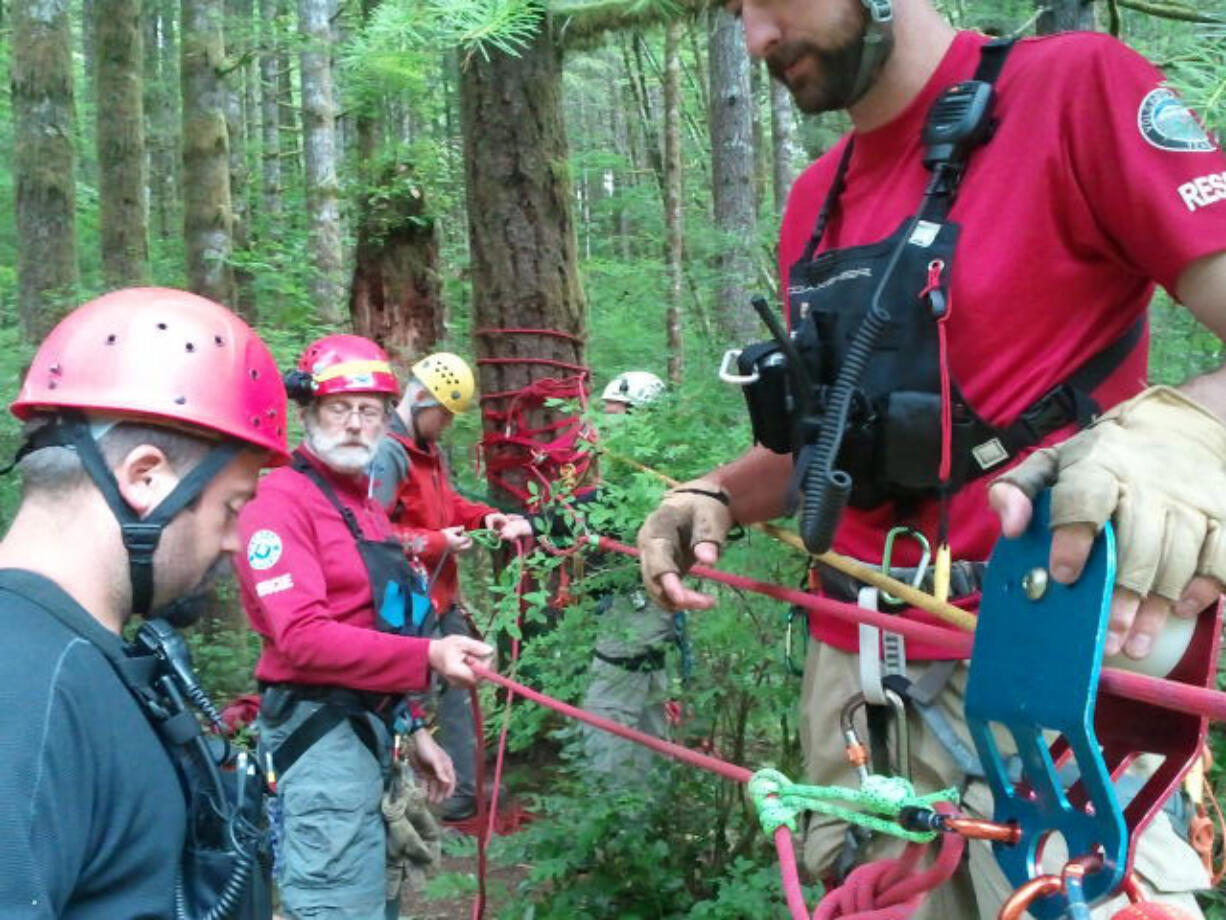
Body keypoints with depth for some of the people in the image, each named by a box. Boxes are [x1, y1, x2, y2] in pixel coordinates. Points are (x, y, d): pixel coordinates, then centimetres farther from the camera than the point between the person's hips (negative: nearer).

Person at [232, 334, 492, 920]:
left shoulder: (364, 503, 18)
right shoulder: (280, 500, -13)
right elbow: (302, 637, -25)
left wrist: (409, 728, 18)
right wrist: (427, 657, -31)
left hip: (368, 725, 10)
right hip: (319, 734, -10)